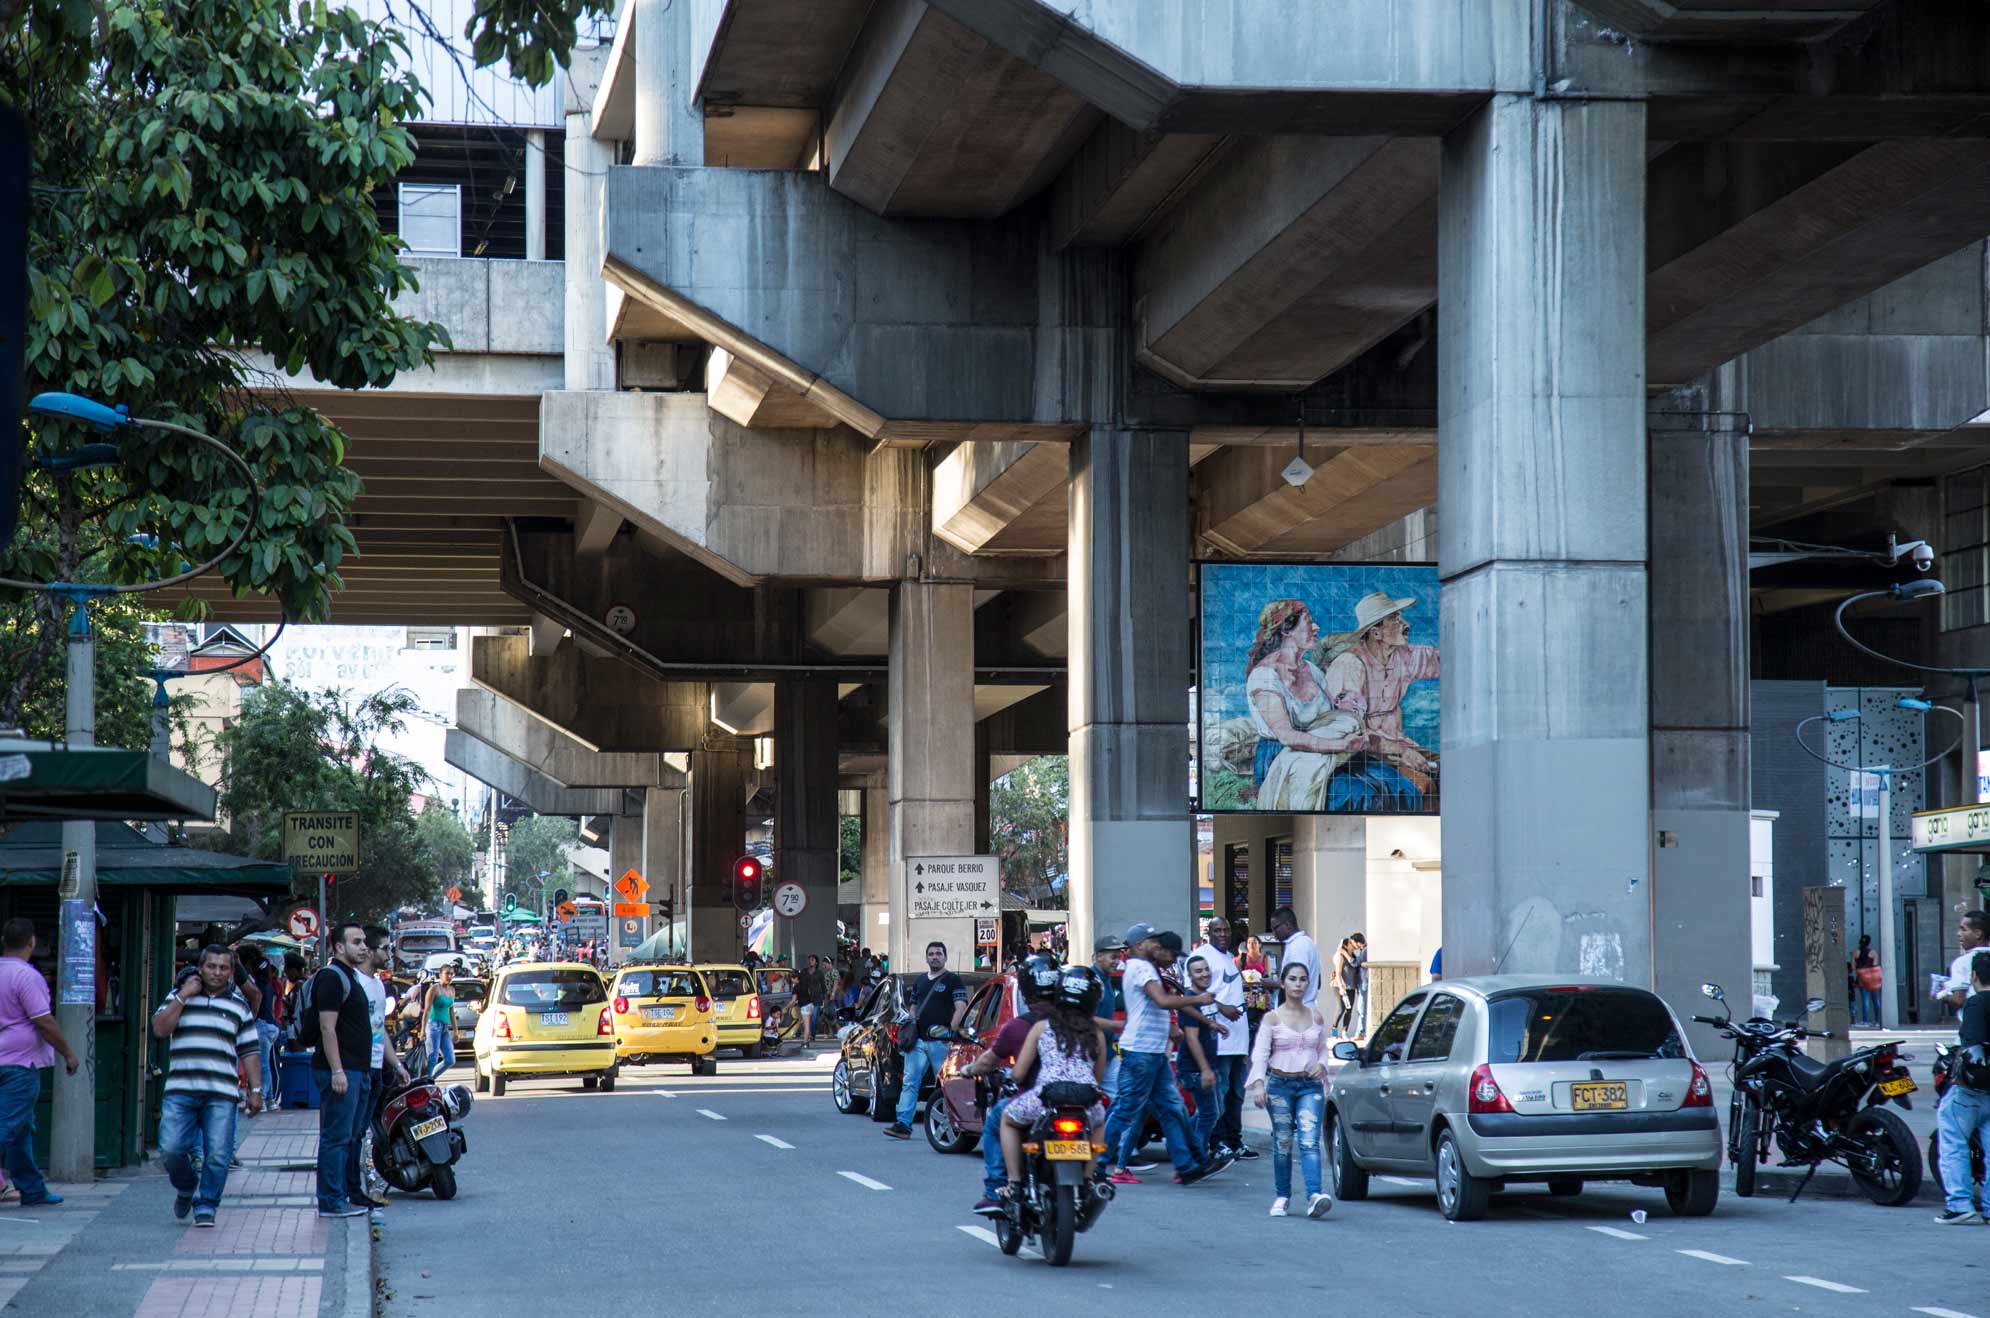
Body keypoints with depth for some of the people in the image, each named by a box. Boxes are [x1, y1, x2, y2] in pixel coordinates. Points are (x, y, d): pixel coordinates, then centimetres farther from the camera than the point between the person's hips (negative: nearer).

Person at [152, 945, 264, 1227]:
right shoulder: (179, 996, 13)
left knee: (217, 1156, -6)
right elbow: (160, 1029, -2)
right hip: (180, 1090, 0)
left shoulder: (239, 1005, 14)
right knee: (170, 1149, -7)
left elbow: (250, 1051, 13)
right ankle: (186, 1188, 20)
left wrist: (256, 1090, 6)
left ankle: (205, 1206, 7)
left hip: (221, 1094, 0)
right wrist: (183, 997, -6)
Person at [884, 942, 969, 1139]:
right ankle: (903, 1124, -5)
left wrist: (951, 1030, -18)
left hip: (940, 1042, -6)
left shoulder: (953, 980, 1)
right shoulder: (921, 981, 21)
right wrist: (912, 1024, 10)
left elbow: (961, 1006, -9)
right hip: (919, 1040, 6)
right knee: (909, 1082, -2)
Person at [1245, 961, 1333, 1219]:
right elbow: (1260, 1054, -6)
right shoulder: (1272, 1018, 0)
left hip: (1310, 1086, 1)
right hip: (1280, 1084, -1)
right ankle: (1281, 1197, 18)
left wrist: (1321, 1065, -2)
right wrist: (1258, 1083, -19)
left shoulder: (1316, 1018, 9)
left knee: (1309, 1141, -14)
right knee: (1283, 1144, 4)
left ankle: (1314, 1196, -26)